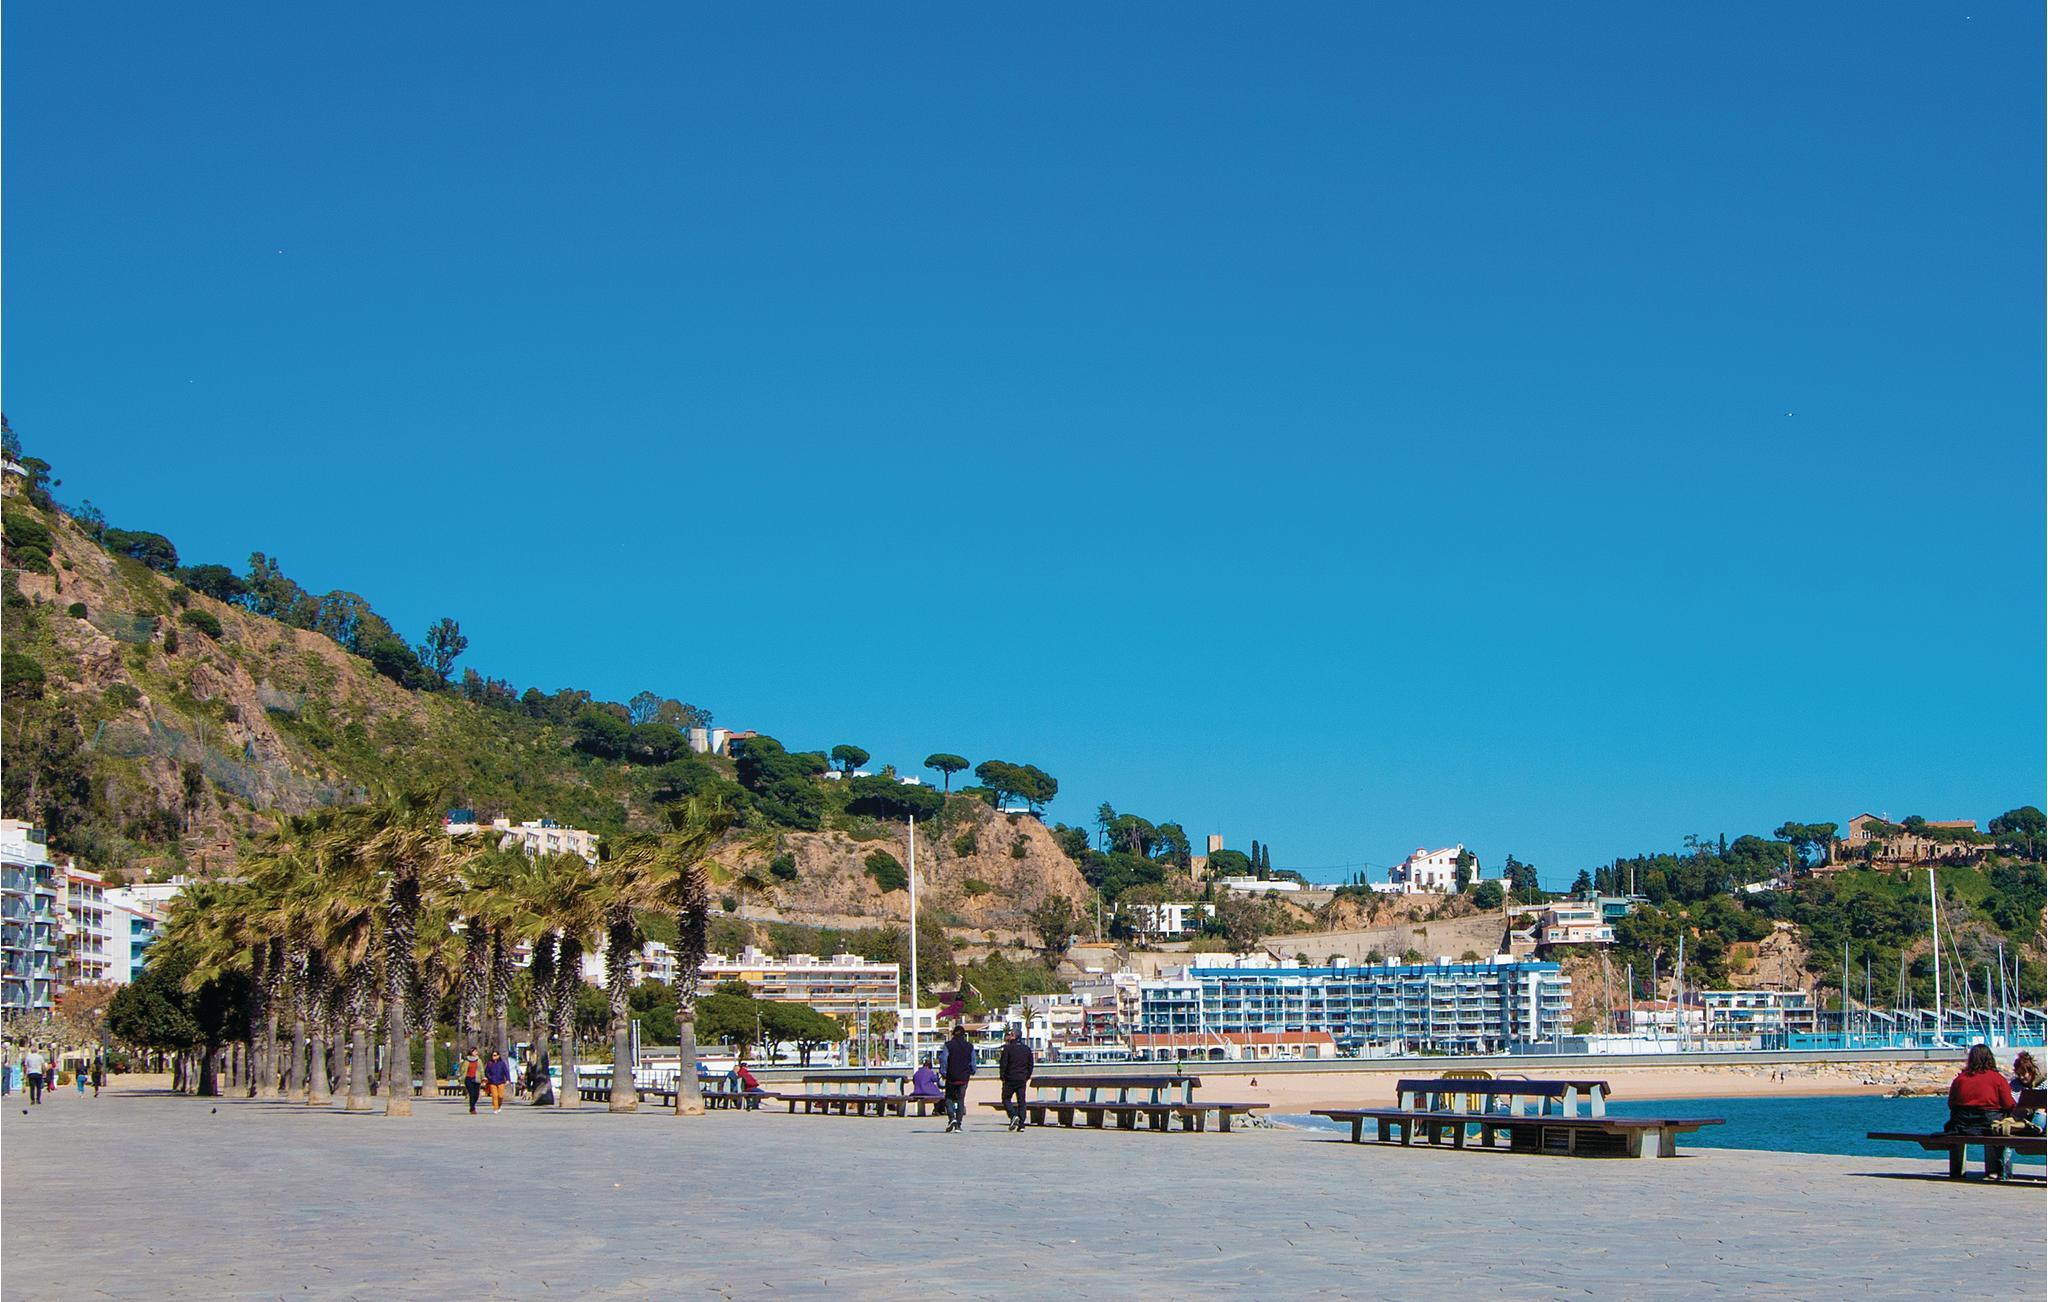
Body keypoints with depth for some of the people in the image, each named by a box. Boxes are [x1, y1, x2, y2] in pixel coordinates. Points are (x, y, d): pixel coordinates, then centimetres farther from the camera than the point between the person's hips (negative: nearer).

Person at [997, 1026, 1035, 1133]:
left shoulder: (1008, 1048, -8)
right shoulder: (1027, 1049, 8)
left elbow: (1003, 1064, -9)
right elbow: (1031, 1064, 12)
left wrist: (1002, 1076, 1)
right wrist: (1027, 1077, 19)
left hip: (1010, 1079, -4)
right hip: (1022, 1079, 4)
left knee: (1006, 1099, 7)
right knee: (1021, 1101, 6)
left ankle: (1013, 1115, -17)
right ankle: (1021, 1125, 2)